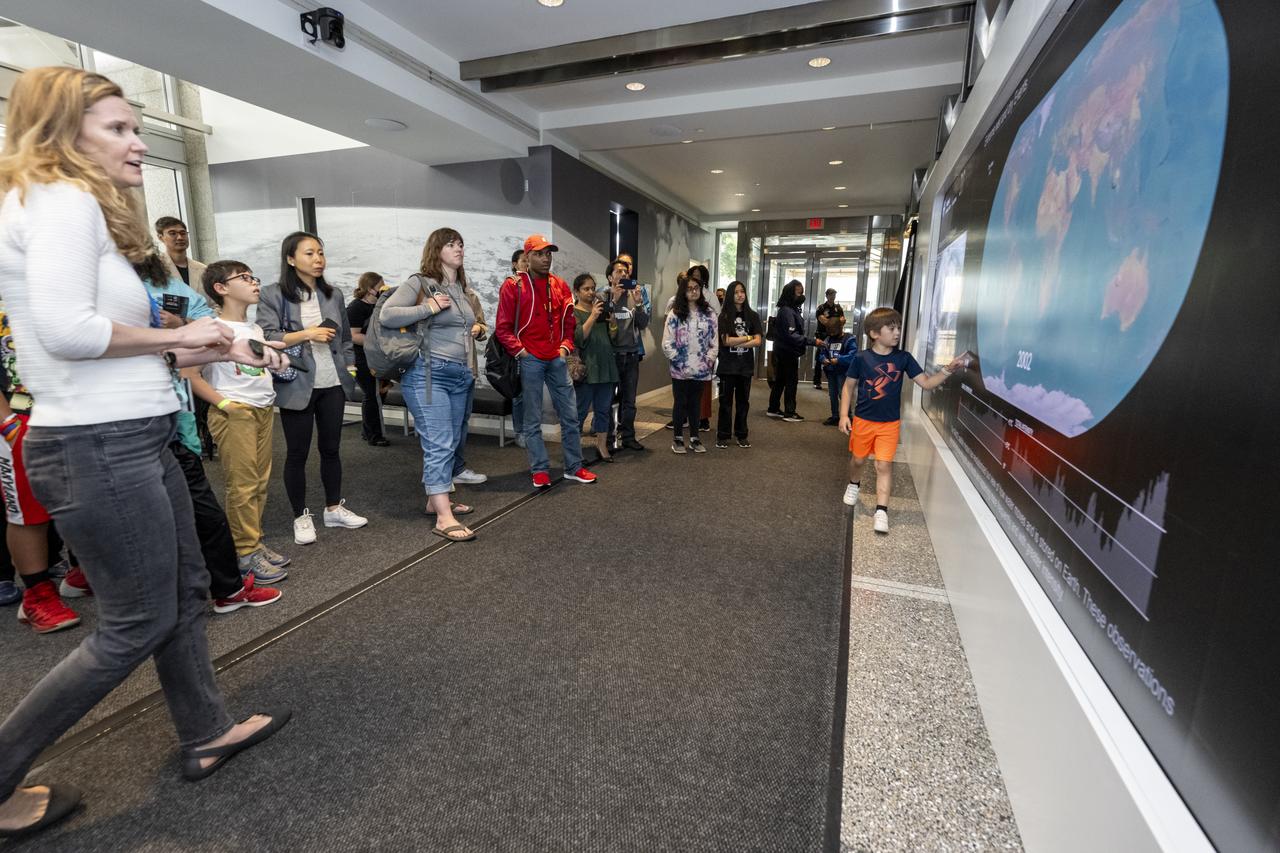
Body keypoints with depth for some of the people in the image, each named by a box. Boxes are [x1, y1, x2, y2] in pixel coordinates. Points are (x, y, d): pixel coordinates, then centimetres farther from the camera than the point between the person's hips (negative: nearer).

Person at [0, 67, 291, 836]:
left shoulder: (77, 206, 18)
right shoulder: (62, 199, -11)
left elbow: (119, 344, 12)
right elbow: (65, 329, -25)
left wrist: (225, 349, 8)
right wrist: (176, 335, -12)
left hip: (127, 439, 10)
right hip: (99, 448, -10)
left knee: (186, 589, 18)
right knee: (139, 623, 4)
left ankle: (207, 734, 34)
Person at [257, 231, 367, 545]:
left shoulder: (333, 294, 10)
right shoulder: (273, 295, -4)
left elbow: (345, 337, 15)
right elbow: (266, 338, -12)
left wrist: (350, 369, 8)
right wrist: (307, 333, -18)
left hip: (333, 385, 4)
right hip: (296, 386, -4)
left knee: (331, 448, 12)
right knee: (297, 453, 6)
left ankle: (334, 508, 26)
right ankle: (301, 517, 19)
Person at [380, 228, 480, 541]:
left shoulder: (461, 288, 18)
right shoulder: (419, 283, -4)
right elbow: (387, 315, -13)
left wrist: (475, 328, 15)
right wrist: (428, 308, -16)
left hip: (461, 376, 8)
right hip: (428, 375, -8)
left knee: (450, 444, 12)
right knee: (439, 445, -11)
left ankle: (435, 500, 25)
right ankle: (444, 518, -10)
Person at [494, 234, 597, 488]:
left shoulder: (559, 285, 10)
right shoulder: (513, 286, -3)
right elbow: (503, 327, -3)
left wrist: (566, 346, 4)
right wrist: (519, 350, -10)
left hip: (556, 359, 4)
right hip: (530, 360, -4)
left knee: (570, 414, 6)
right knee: (533, 419, 2)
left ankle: (574, 467, 18)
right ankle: (540, 470, 13)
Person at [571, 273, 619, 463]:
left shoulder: (602, 309, 16)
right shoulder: (573, 313, 0)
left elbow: (612, 338, 16)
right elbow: (578, 338, -15)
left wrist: (612, 322, -3)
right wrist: (593, 316, -18)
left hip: (605, 367, 5)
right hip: (585, 369, -5)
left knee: (604, 409, 9)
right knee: (580, 410, -2)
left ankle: (602, 445, 19)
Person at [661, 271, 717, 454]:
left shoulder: (708, 313, 5)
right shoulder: (675, 313, -4)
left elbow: (714, 340, 6)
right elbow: (667, 343, -7)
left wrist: (709, 360, -3)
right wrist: (678, 360, -10)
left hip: (701, 369, 3)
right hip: (680, 369, -2)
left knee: (695, 403, 11)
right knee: (681, 403, 7)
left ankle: (694, 438, 21)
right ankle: (678, 438, 18)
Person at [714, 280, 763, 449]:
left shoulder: (752, 316, 5)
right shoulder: (724, 316, -2)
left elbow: (758, 341, -4)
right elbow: (726, 341, -12)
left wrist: (736, 343, -12)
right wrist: (748, 337, -5)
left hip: (745, 365, 2)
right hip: (727, 365, -2)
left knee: (743, 401, 9)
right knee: (726, 401, 3)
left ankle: (741, 435, 19)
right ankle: (722, 436, 11)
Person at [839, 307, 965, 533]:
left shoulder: (903, 358, -4)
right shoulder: (861, 358, -10)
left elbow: (926, 383, -3)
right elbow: (848, 387, -1)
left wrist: (947, 370, -19)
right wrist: (844, 415, -6)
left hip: (890, 423, 1)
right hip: (863, 420, 0)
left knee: (884, 465, -4)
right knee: (858, 459, 16)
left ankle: (881, 510, 0)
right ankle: (854, 485, 46)